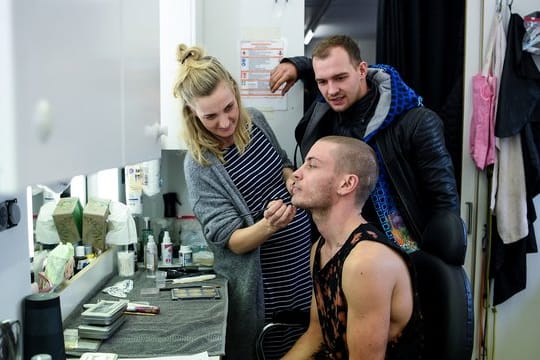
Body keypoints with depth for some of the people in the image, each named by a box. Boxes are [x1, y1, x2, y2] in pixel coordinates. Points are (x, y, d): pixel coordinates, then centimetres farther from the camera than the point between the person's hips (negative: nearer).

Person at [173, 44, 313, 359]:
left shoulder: (256, 121, -5)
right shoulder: (199, 165, -20)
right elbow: (232, 241, -20)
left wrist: (291, 177, -9)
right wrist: (269, 225, -39)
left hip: (304, 257, 6)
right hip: (262, 280, -5)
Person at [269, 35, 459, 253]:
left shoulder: (417, 123, -23)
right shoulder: (325, 111, -6)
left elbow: (445, 201, -17)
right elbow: (319, 69, 18)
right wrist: (295, 65, -2)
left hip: (408, 255, -5)